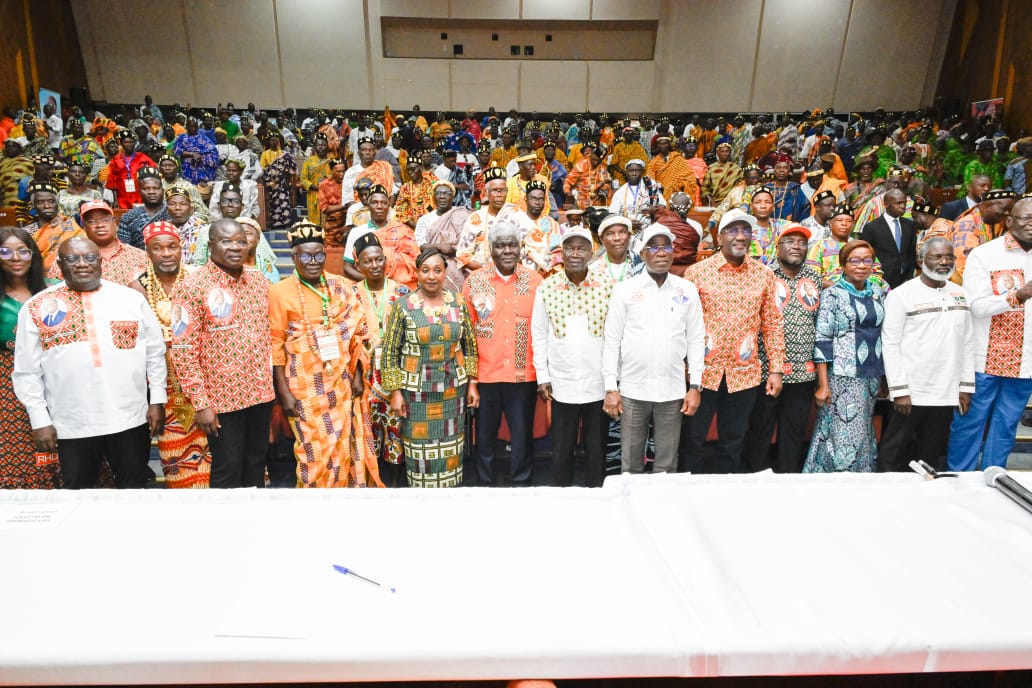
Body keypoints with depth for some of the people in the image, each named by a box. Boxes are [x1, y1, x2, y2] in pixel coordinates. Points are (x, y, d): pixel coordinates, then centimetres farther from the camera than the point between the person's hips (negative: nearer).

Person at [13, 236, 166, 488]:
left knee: (133, 490, 13)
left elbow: (155, 353, 6)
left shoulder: (131, 298, 3)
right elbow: (27, 372, 2)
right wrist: (40, 421, -1)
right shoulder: (37, 307, 1)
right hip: (71, 425, 0)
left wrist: (157, 401, 2)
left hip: (131, 418, 1)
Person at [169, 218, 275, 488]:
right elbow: (183, 351, -12)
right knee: (228, 472, 8)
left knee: (256, 466, 17)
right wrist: (200, 403, -15)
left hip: (261, 393, 5)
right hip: (222, 398, -5)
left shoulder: (259, 281, 6)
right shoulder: (192, 287, -11)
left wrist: (274, 382, 11)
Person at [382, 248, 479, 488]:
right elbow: (390, 351, -3)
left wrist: (472, 384, 5)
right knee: (420, 445, 7)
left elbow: (470, 346, 7)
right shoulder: (403, 305, -6)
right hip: (416, 389, -2)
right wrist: (395, 391, -6)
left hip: (453, 388, 2)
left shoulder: (458, 302, 1)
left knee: (450, 446, 11)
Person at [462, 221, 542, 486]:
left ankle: (521, 483, 26)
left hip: (524, 374, 0)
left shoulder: (535, 280, 1)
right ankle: (485, 483, 29)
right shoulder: (475, 280, 1)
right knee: (485, 435, 12)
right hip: (485, 373, 0)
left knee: (523, 435, 9)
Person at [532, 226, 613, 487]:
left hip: (599, 383, 0)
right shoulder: (546, 289, 0)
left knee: (597, 448, 11)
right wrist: (542, 377, 1)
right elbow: (539, 336, 4)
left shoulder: (607, 287, -1)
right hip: (562, 384, 0)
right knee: (561, 448, 11)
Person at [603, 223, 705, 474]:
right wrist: (611, 388, -4)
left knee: (667, 464, 9)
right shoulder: (625, 289, 0)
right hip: (632, 390, -1)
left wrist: (695, 386, 0)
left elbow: (696, 340, 5)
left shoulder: (687, 290, 4)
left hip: (673, 391, 1)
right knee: (630, 463, 9)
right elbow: (612, 340, 0)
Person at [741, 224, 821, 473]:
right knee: (759, 430, 6)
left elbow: (819, 320, 17)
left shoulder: (814, 278, 10)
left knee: (794, 432, 13)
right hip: (766, 368, -4)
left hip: (804, 371, 4)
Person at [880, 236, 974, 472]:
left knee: (931, 457, 13)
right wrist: (899, 390, -13)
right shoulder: (901, 295, -6)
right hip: (910, 393, -5)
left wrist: (966, 386, 7)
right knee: (893, 455, 3)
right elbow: (890, 344, -9)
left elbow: (968, 343, 12)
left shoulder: (959, 294, 11)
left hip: (946, 395, 5)